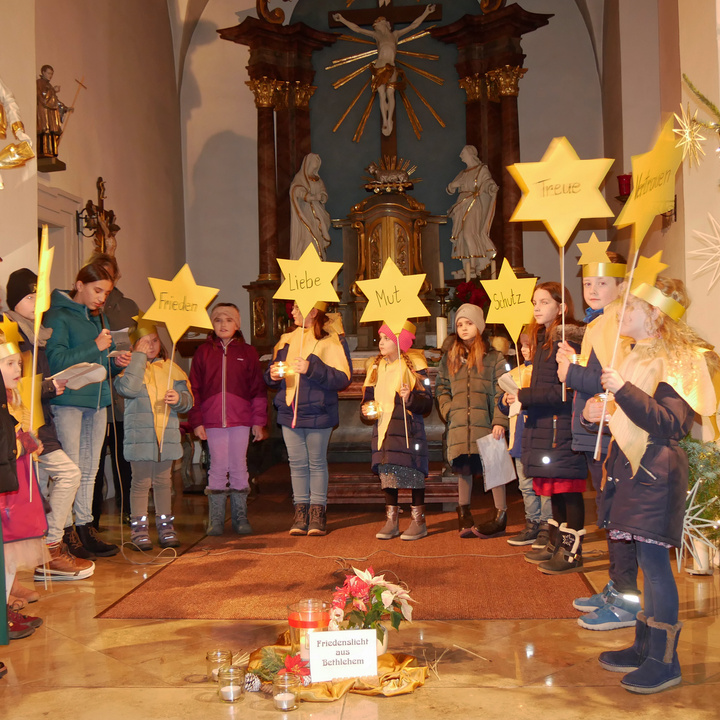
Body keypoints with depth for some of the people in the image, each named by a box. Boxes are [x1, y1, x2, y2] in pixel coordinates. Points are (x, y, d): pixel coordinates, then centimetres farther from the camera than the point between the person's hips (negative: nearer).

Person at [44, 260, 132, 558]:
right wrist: (95, 347, -18)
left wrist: (116, 362, 4)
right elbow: (56, 360, -16)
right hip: (67, 402, -7)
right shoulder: (58, 316, -5)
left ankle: (85, 529, 17)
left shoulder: (97, 318, 19)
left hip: (97, 401, 8)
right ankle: (65, 534, -1)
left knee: (89, 471, 11)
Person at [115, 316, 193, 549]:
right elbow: (129, 388, -20)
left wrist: (179, 398, -13)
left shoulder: (170, 368, 12)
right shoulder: (130, 367, 2)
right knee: (141, 482, 0)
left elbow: (188, 400, 12)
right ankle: (138, 528, 9)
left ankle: (165, 525, 18)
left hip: (167, 435, 3)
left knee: (163, 481, 10)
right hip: (140, 435, -3)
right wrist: (139, 357, -14)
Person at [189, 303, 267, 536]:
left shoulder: (247, 352, 7)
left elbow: (258, 389, 6)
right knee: (218, 468, 1)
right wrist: (196, 421, -1)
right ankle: (215, 519, 9)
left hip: (241, 420, 0)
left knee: (239, 468, 5)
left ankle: (240, 517, 14)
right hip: (213, 420, 0)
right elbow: (194, 389, 6)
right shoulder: (203, 352, 7)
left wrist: (259, 421, 1)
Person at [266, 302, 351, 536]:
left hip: (318, 412, -5)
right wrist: (273, 375, -3)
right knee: (297, 463, 7)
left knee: (317, 462, 4)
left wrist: (312, 369, -21)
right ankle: (301, 511, 14)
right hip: (289, 411, 5)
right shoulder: (287, 339, 14)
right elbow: (271, 377, 20)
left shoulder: (332, 340, -6)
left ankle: (318, 512, 11)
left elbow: (343, 378, -14)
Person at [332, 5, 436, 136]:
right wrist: (342, 19, 19)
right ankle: (385, 122, -2)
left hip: (391, 68, 0)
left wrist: (426, 13, 20)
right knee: (382, 95, -4)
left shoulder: (395, 34, 19)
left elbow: (413, 25, 22)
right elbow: (357, 29, 19)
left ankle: (389, 120, -7)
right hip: (379, 68, 0)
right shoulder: (376, 35, 18)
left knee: (390, 94, -7)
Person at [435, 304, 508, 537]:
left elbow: (501, 392, -1)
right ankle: (464, 515, 20)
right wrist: (448, 411, 1)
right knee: (463, 469, 9)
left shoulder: (494, 358, 5)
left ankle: (501, 516, 4)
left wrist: (499, 421, -10)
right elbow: (441, 388, 17)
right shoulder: (449, 358, 16)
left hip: (486, 424, -3)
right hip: (459, 426, 3)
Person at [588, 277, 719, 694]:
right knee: (649, 563, 14)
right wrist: (607, 411, 13)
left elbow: (670, 424, -23)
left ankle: (665, 661, 3)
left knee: (655, 561, -6)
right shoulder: (642, 356, 16)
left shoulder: (677, 361, -12)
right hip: (634, 468, 9)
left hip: (655, 472, -9)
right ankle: (645, 647, 22)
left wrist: (623, 390, -28)